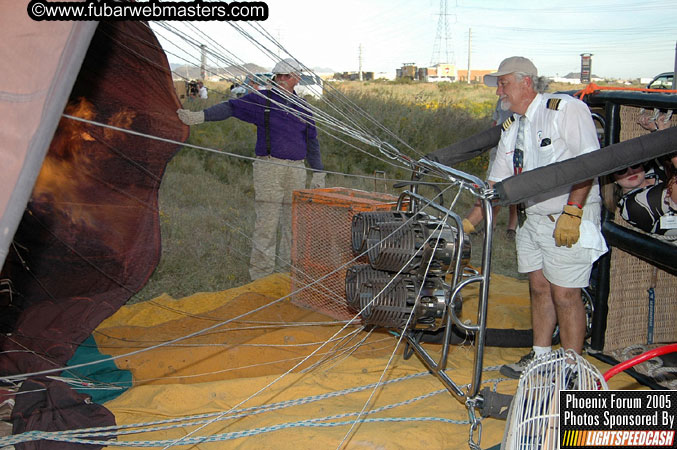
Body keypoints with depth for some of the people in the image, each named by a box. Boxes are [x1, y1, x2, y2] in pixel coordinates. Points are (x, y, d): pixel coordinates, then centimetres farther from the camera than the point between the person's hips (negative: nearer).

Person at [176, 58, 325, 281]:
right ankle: (261, 273, -2)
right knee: (266, 222, -8)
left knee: (293, 222, 9)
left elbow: (312, 143, 20)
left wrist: (318, 173, 15)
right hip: (269, 168, -4)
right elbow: (231, 107, -7)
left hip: (296, 170, 4)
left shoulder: (302, 108, 15)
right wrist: (200, 116, -21)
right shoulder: (262, 100, 3)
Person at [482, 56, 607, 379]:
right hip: (531, 218, 7)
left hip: (569, 220, -7)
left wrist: (572, 213, -23)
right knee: (539, 288, 12)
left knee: (565, 294, -5)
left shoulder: (566, 109, -11)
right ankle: (540, 356, 25)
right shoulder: (511, 128, 13)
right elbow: (498, 183, 14)